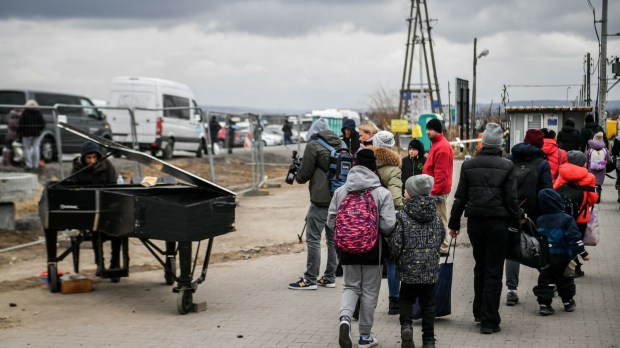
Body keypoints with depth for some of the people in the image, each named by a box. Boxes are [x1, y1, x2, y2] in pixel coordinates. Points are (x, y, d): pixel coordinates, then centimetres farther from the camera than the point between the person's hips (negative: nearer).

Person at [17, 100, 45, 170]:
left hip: (27, 133, -3)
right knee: (36, 148, 5)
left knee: (27, 149, 1)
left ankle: (29, 165, -6)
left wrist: (20, 133, 2)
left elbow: (21, 124, -7)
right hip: (36, 133, 3)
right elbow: (43, 123, 7)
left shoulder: (25, 112, -4)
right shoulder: (39, 112, 5)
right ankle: (35, 165, 3)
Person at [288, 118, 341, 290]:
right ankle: (330, 277, 16)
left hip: (320, 200, -7)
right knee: (333, 239, 12)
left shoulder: (313, 145, -7)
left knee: (313, 239, -2)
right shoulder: (340, 145, 13)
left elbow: (304, 174, -6)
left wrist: (297, 176, 17)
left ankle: (310, 279, -2)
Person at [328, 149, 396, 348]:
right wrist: (380, 232, 8)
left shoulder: (340, 191, -1)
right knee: (369, 291, 11)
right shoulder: (382, 193, -10)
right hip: (372, 249, -2)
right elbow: (388, 225, -15)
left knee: (351, 286, 18)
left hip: (347, 249, 2)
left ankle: (345, 317, -12)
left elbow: (331, 221, 1)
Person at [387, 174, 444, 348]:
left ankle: (406, 325, -9)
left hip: (409, 268, -3)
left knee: (406, 299, 15)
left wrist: (395, 256, 8)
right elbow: (441, 236, 13)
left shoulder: (402, 216, -12)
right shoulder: (435, 215, 1)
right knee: (428, 303, 11)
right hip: (431, 268, 3)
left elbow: (395, 243, -12)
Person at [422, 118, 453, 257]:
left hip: (438, 191, -10)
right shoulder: (436, 144, 16)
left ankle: (443, 248, 0)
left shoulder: (442, 147, -17)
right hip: (435, 190, 10)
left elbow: (441, 174, -21)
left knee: (440, 219, -5)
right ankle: (439, 246, 19)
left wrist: (434, 192, -20)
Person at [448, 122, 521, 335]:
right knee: (494, 272, 1)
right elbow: (511, 200, -8)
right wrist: (517, 222, 3)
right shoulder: (506, 166, -6)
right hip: (498, 223, -3)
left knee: (480, 267, 20)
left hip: (475, 222, 3)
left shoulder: (468, 165, 2)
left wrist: (454, 223, 11)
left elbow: (460, 197, 4)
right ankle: (489, 321, 1)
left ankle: (479, 313, 27)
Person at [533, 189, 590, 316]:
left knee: (545, 280, 5)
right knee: (564, 280, 14)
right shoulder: (566, 219, -10)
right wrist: (583, 253, -9)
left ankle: (544, 304, -5)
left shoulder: (539, 220, 3)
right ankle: (568, 303, 26)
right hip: (561, 258, -2)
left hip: (543, 258, 2)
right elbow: (574, 237, -13)